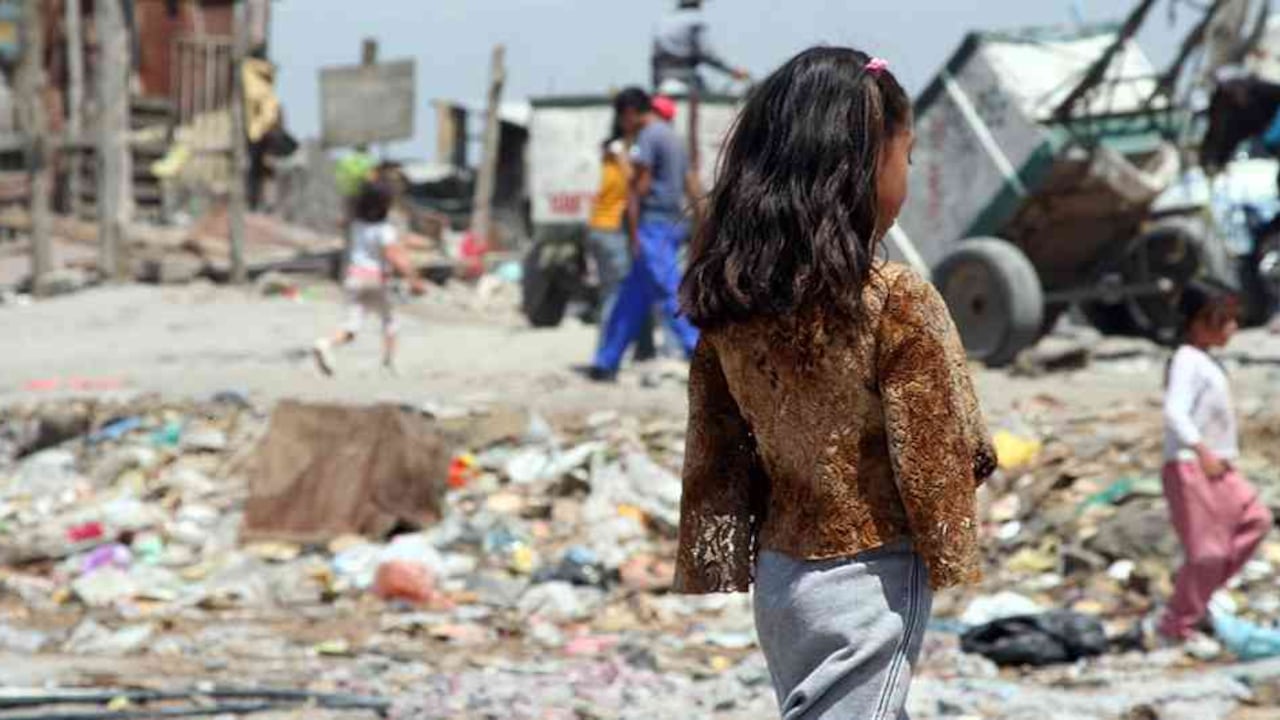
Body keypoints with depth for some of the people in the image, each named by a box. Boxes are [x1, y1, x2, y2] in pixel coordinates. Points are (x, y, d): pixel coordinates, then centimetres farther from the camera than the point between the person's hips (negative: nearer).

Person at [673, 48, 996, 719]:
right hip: (869, 577, -6)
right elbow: (933, 463, -14)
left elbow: (714, 458, 4)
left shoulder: (729, 293, -3)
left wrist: (718, 573, 12)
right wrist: (959, 570, 0)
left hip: (780, 567, 7)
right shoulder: (895, 303, -20)